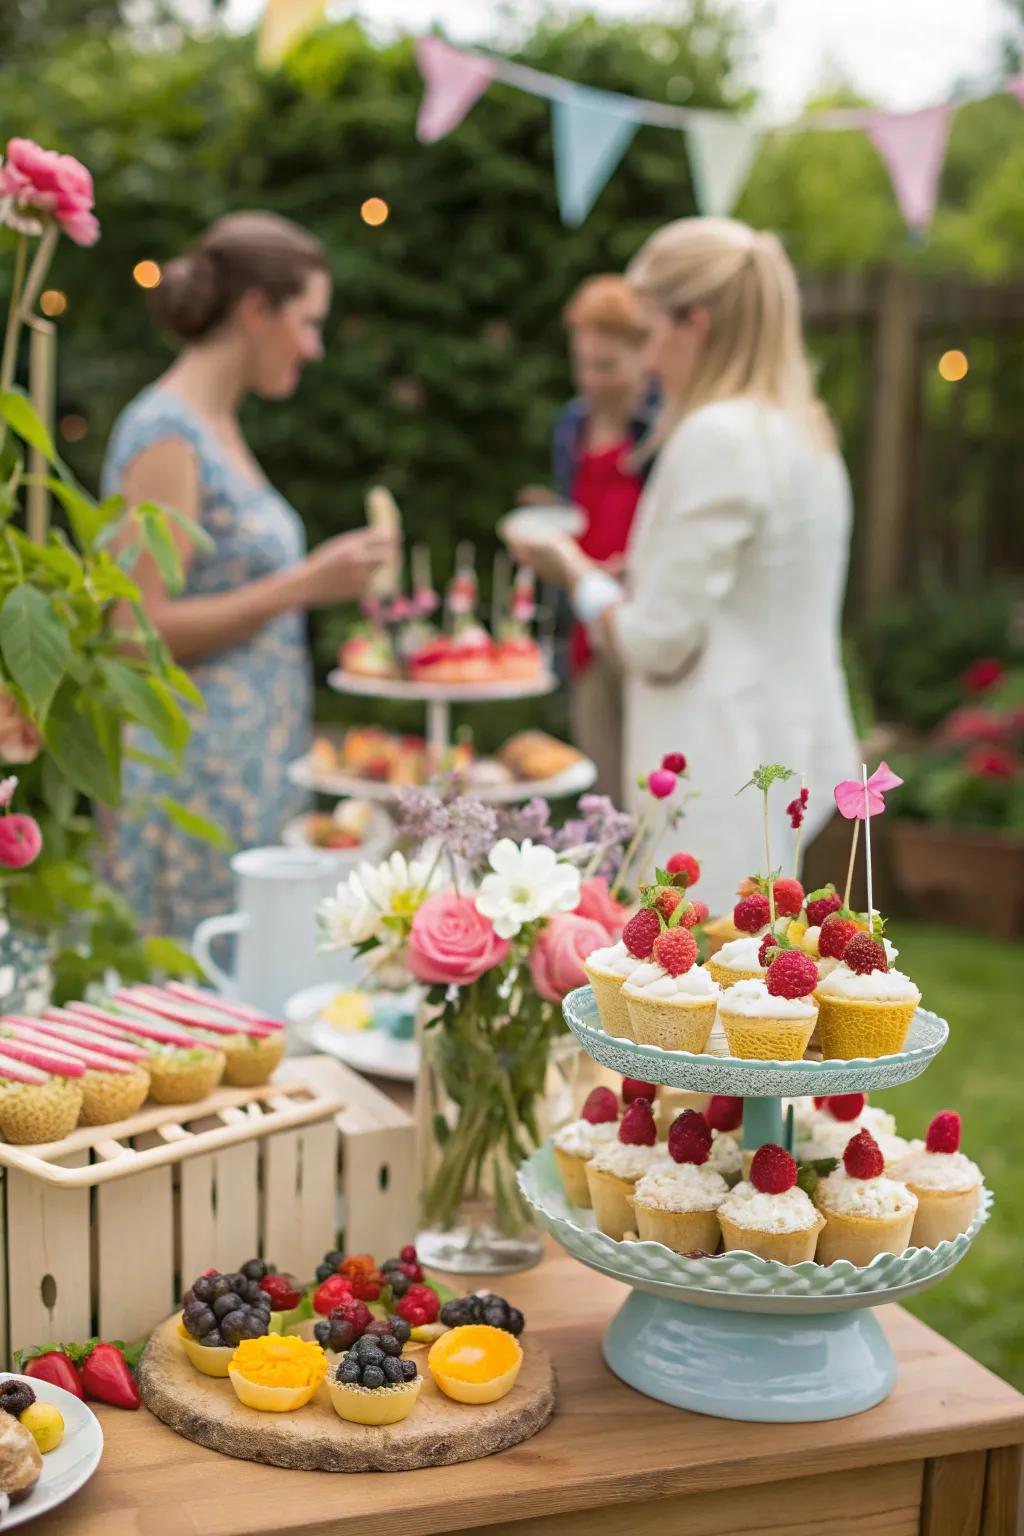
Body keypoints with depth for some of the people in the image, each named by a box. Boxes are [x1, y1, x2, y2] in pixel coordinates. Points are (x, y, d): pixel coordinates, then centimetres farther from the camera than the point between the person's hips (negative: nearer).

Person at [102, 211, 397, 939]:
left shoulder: (218, 428, 14)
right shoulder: (166, 434, -13)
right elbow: (143, 630, -18)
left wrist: (319, 580, 14)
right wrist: (301, 585, -18)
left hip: (253, 764, 9)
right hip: (195, 774, -9)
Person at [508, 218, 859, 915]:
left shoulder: (718, 436, -16)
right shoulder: (804, 433, 12)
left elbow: (656, 640, -16)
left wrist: (574, 571, 0)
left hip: (725, 773, -9)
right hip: (790, 748, 9)